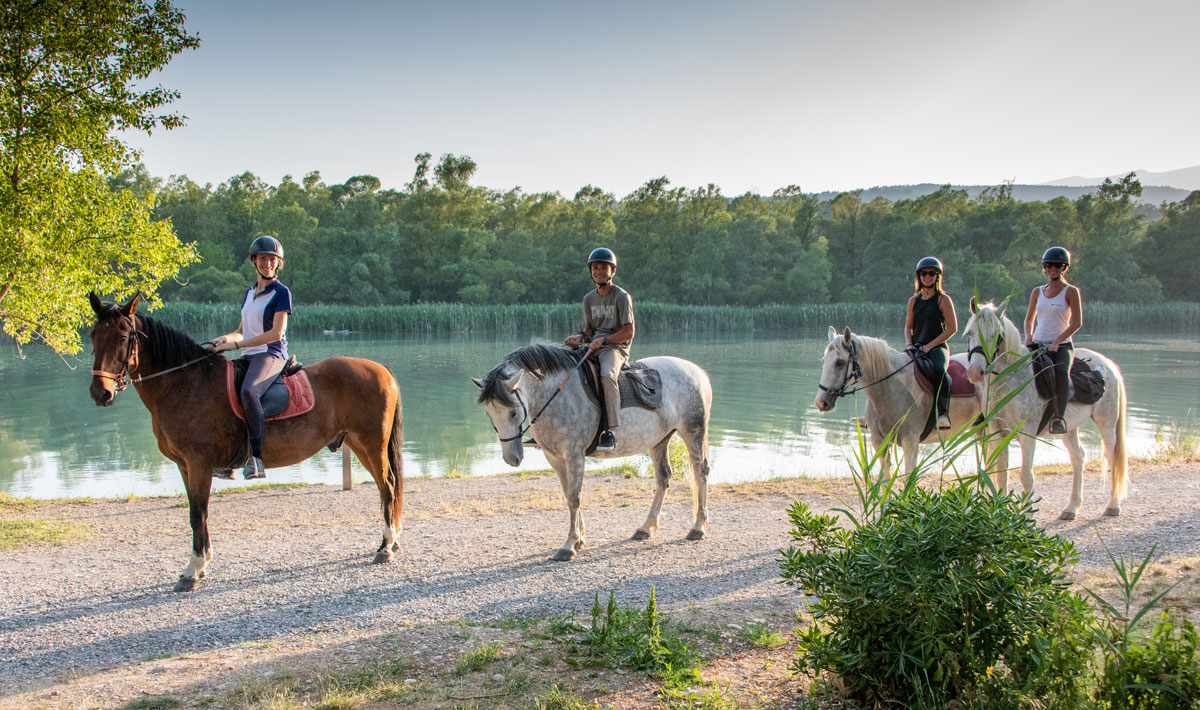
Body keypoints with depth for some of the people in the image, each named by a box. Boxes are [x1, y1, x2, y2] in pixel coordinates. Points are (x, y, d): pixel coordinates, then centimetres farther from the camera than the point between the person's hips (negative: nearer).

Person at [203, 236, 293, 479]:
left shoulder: (281, 293, -4)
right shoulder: (249, 294, 19)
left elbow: (276, 333, -13)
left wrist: (235, 345, -15)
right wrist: (223, 339, 2)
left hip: (272, 356, -9)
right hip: (248, 358, 9)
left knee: (248, 391, -36)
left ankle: (257, 457, -35)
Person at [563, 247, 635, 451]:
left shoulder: (622, 296, -3)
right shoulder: (589, 299, 16)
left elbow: (628, 332, -8)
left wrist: (604, 340, -19)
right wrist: (580, 337, -6)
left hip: (616, 347, -7)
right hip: (594, 347, 7)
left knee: (607, 375, -37)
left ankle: (611, 430, -37)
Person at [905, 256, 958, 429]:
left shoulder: (943, 300, 1)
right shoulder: (913, 301, 15)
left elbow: (952, 328, -5)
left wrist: (929, 346, -12)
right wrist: (909, 344, -2)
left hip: (938, 347, -5)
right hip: (916, 348, 5)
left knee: (939, 370, -36)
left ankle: (943, 413, -34)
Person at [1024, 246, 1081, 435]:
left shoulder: (1071, 292, 1)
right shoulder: (1037, 292, 14)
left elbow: (1077, 322, -6)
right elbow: (1029, 318, 22)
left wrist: (1057, 342, -16)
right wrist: (1028, 337, 2)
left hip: (1062, 346, -4)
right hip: (1038, 344, 4)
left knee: (1061, 372, -34)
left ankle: (1058, 417, -31)